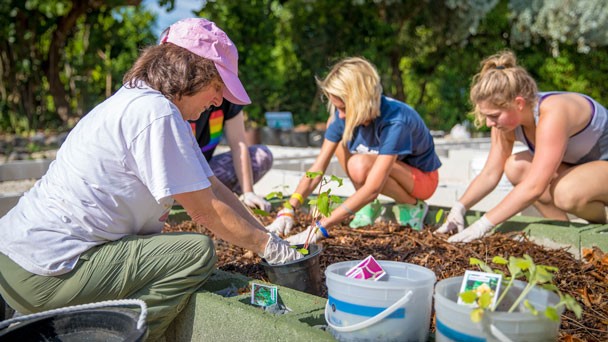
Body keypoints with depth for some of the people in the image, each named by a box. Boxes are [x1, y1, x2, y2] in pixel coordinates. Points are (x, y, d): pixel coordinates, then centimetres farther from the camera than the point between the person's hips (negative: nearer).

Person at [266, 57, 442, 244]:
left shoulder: (395, 121, -37)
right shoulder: (342, 116, -19)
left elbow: (372, 190, -41)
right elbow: (318, 167, -18)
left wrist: (320, 227, -43)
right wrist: (288, 211, -30)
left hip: (422, 177, -6)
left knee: (360, 166, -34)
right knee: (339, 136, -13)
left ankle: (412, 206, -7)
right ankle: (369, 204, -1)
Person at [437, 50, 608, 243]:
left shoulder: (552, 113, -35)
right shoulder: (506, 118, -11)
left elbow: (534, 186, -40)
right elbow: (489, 174, -8)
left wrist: (483, 224, -40)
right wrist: (459, 208, -23)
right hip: (578, 164, 8)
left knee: (567, 192, -36)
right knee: (515, 167, -15)